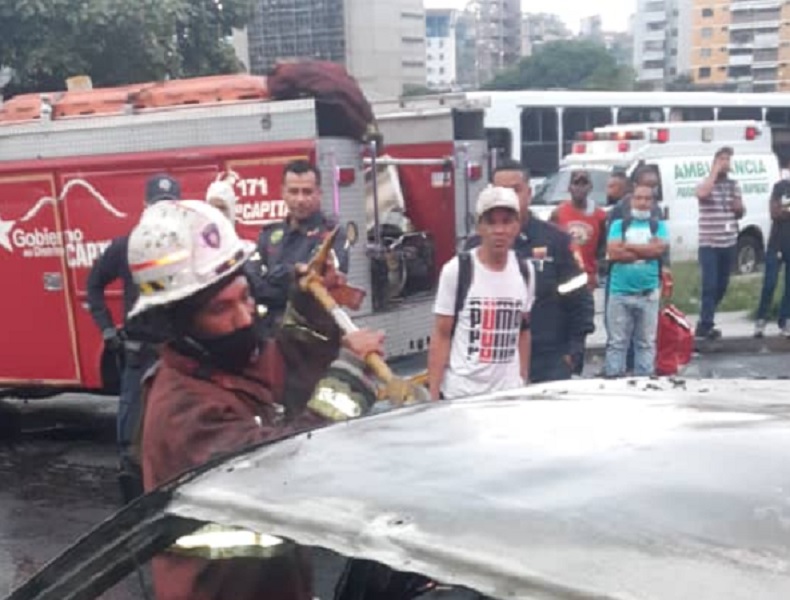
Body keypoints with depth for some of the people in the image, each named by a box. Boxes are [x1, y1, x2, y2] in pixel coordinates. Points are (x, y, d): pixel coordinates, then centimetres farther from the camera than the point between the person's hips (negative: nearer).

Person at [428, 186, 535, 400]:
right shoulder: (456, 270, -8)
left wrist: (524, 381, 12)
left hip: (510, 391, 4)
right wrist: (433, 395, -9)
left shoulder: (525, 271, 5)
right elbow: (441, 336, -6)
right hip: (460, 392, -4)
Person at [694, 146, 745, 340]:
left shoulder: (734, 185, 11)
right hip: (709, 244, -6)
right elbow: (702, 194, -31)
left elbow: (740, 213, 18)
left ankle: (705, 321, 25)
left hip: (729, 243, 6)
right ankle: (706, 326, -7)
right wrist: (715, 171, -19)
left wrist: (739, 207, -6)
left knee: (722, 285, 11)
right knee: (710, 285, -10)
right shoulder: (706, 183, -5)